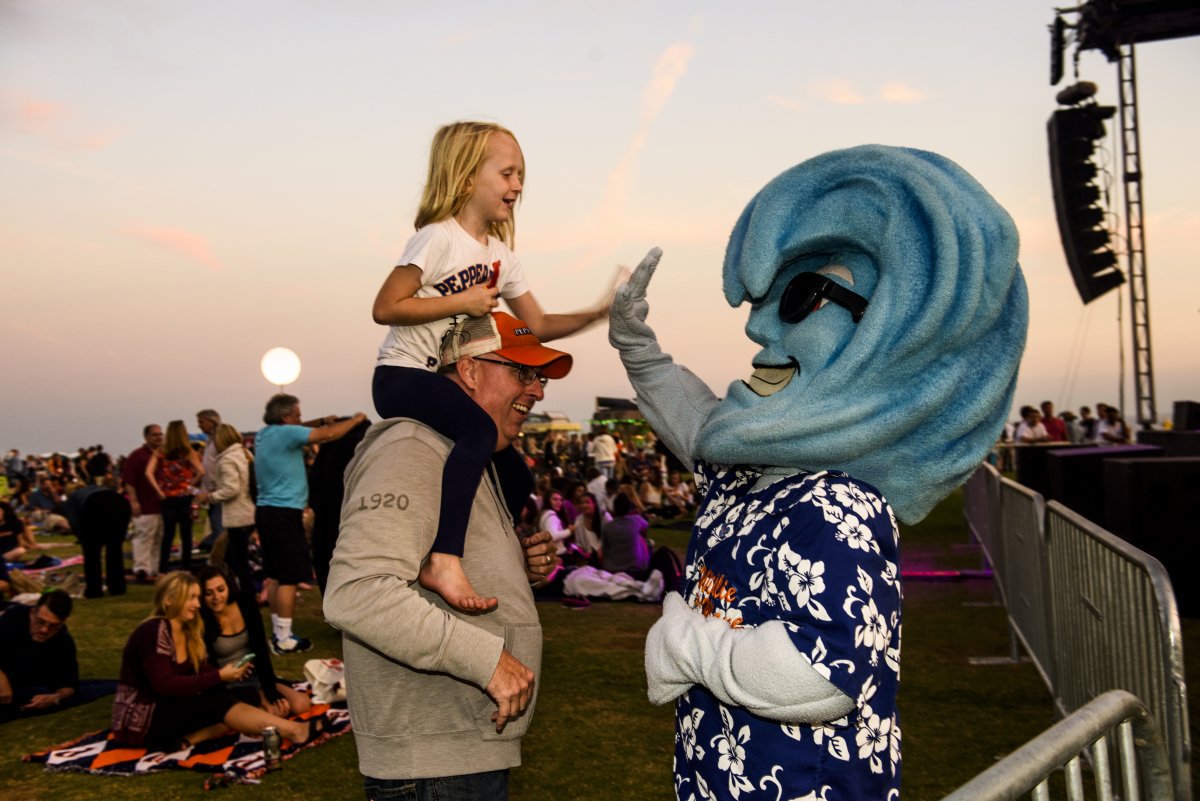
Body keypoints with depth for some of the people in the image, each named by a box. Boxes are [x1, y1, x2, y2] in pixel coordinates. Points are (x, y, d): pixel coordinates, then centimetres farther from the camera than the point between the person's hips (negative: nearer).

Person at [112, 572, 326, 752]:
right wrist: (219, 676, -24)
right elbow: (165, 685, -26)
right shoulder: (153, 632, -17)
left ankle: (188, 739, -31)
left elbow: (203, 670, 1)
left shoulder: (188, 631, 9)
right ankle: (293, 731, -28)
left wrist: (229, 674, -20)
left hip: (172, 709, 9)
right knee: (220, 702, -25)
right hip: (141, 719, -9)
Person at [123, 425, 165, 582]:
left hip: (163, 504, 7)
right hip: (145, 507, -7)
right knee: (144, 537, -9)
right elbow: (128, 481, -10)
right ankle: (141, 569, -7)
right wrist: (133, 501, -16)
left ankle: (156, 570, 19)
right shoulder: (137, 456, -4)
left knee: (160, 539, 11)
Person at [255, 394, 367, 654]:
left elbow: (297, 429, 30)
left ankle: (278, 632, 20)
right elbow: (329, 435, -17)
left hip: (265, 510, 9)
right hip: (284, 513, -9)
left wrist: (321, 421, 16)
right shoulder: (285, 433, -14)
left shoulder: (264, 434, 12)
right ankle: (284, 639, -1)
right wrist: (356, 419, -2)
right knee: (289, 578, -5)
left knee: (275, 576, 13)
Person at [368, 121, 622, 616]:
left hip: (447, 383, 9)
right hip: (401, 376, -9)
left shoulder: (501, 256, 13)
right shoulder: (438, 238, -12)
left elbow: (538, 326, 13)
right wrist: (462, 302, -17)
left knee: (515, 475, 9)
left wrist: (597, 314, 0)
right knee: (479, 430, -37)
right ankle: (444, 561, -39)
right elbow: (385, 308, -17)